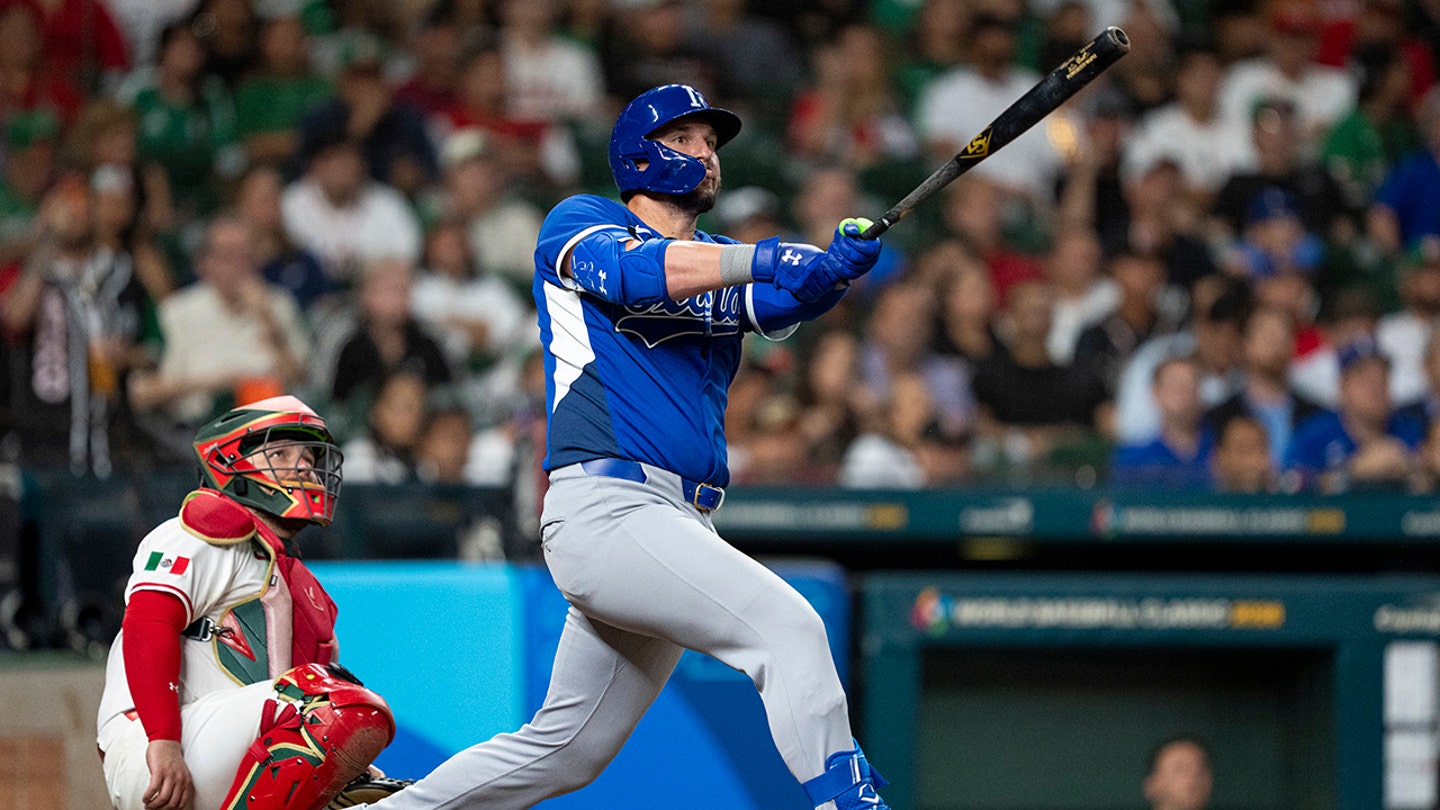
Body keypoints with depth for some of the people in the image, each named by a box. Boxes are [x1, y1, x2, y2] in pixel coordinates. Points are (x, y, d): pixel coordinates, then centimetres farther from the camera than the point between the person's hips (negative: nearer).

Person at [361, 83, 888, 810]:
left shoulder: (720, 264, 24)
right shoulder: (578, 224, 7)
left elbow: (784, 299, 2)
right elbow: (635, 272, -16)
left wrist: (835, 266, -21)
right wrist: (765, 258, -28)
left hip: (679, 530, 8)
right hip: (605, 504, -8)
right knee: (789, 626, -24)